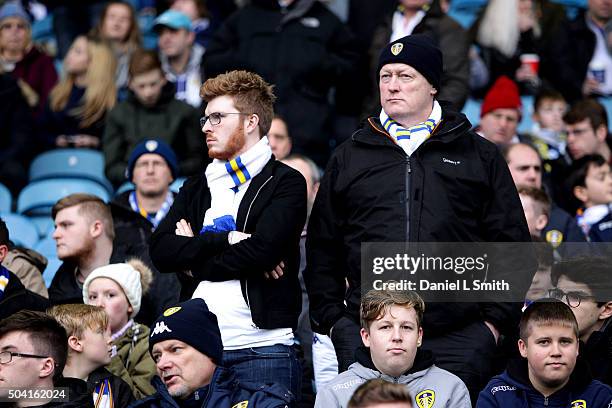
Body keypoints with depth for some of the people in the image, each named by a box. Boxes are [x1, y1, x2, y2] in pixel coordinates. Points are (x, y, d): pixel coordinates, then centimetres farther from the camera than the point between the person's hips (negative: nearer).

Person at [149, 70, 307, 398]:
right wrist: (226, 239, -9)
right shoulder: (196, 188, 20)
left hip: (263, 347, -5)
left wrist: (195, 253, -1)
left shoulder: (286, 183, 3)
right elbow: (162, 251, 4)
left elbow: (262, 250, -13)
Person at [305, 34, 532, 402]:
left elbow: (513, 245, 9)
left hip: (459, 339, -1)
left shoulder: (480, 156, 11)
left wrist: (496, 319, 2)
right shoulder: (349, 158, 15)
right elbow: (323, 247, 18)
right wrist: (331, 318, 8)